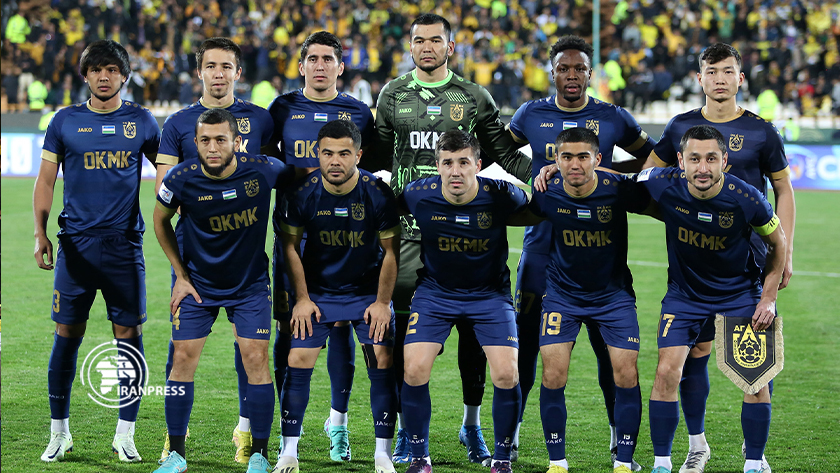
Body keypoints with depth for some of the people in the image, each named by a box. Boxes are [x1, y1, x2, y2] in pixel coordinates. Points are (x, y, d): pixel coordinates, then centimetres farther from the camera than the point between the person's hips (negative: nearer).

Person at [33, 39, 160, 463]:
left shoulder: (141, 121, 6)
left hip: (124, 244, 0)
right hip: (76, 244, 0)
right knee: (67, 335, 1)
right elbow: (45, 181, 7)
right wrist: (40, 234, -1)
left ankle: (125, 435, 6)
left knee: (129, 334, -1)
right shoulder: (65, 122, 5)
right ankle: (59, 432, 12)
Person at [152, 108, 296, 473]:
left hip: (250, 282, 0)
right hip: (197, 281, 0)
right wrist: (181, 275, 1)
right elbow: (161, 220, 1)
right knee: (183, 358, -3)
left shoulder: (263, 170, -21)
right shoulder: (181, 179, -20)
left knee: (256, 359, -7)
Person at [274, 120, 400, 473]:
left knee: (382, 362, -9)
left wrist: (382, 302, -7)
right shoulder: (303, 193, -14)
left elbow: (391, 250, -6)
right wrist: (302, 298, -4)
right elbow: (290, 245, -1)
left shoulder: (378, 193, -16)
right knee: (298, 361, -8)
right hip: (318, 291, 1)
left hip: (368, 290, -1)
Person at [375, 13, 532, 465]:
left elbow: (504, 153, 10)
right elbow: (378, 156, 18)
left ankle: (472, 424, 13)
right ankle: (407, 426, 8)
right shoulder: (393, 95, 10)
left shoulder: (474, 98, 7)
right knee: (406, 325, -2)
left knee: (472, 325, 0)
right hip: (409, 226, 0)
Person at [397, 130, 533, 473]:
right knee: (414, 369, -13)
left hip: (489, 292, -1)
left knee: (506, 374, -13)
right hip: (435, 291, 1)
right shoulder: (418, 195, -17)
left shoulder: (499, 196, -19)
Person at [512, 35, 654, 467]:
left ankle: (620, 441, 11)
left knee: (610, 347, 0)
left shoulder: (613, 119, 2)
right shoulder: (531, 116, 3)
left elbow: (652, 158, 15)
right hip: (542, 246, 0)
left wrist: (606, 172, 4)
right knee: (525, 345, 2)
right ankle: (509, 436, 15)